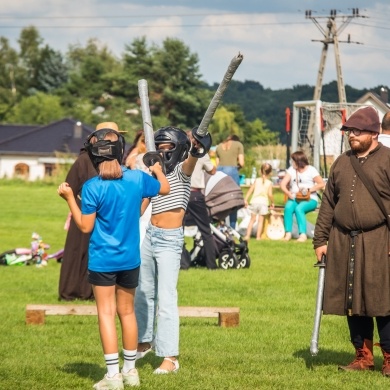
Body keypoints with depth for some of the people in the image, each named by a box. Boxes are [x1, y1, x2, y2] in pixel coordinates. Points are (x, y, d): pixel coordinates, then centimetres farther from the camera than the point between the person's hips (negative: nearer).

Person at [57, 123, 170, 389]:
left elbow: (85, 226, -11)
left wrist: (70, 198, -3)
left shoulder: (92, 187, -16)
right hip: (130, 258, 4)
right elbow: (165, 189, 14)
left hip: (102, 260, -4)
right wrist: (157, 169, 33)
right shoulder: (138, 178, -5)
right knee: (127, 312, 15)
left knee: (106, 313, 0)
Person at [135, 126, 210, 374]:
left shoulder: (181, 171, -8)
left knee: (166, 298, -11)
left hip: (170, 241, -7)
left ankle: (171, 357, -10)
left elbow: (188, 164, -34)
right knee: (144, 293, 19)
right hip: (149, 236, 7)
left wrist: (196, 152, -53)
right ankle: (145, 341, 37)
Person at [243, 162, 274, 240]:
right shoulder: (269, 183, 0)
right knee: (260, 220, 4)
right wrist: (272, 202, 8)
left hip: (254, 201, 2)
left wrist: (246, 199, 9)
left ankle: (247, 235, 6)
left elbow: (250, 190, 5)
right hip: (263, 202, -2)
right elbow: (270, 194, -7)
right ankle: (258, 236, 1)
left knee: (252, 219, 11)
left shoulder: (257, 180, 8)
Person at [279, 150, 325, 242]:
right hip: (294, 199, 4)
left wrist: (309, 190, -13)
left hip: (310, 200, -4)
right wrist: (288, 193, -14)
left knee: (299, 209, -34)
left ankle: (303, 234, -36)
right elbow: (283, 184, 4)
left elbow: (321, 184, -4)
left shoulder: (311, 170, 1)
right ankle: (288, 233, -29)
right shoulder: (291, 170, 13)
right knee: (288, 207, -29)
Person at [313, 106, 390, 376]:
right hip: (343, 242, 5)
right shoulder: (342, 163, 14)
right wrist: (320, 239, 11)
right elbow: (328, 203, 16)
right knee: (353, 302, 8)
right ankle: (363, 356, 17)